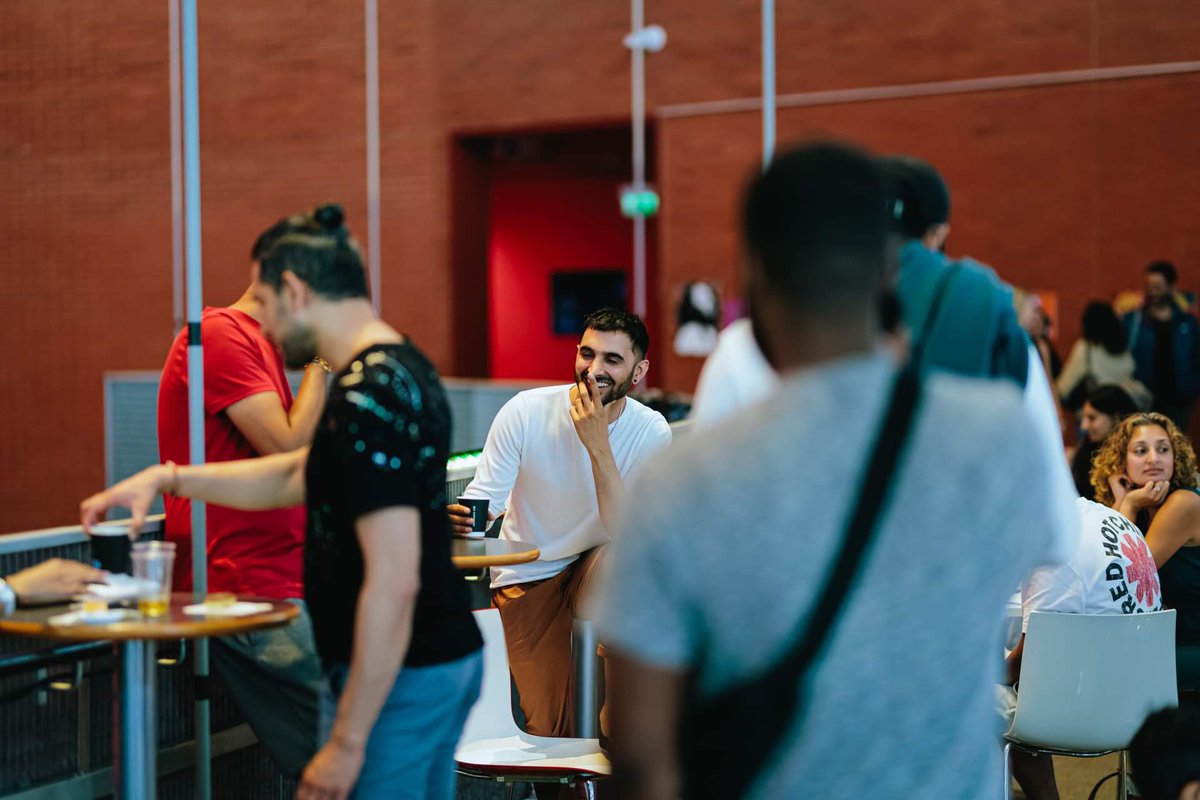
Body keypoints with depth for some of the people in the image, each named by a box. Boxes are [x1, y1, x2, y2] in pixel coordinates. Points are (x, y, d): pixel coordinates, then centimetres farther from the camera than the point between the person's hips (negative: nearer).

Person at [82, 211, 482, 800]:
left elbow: (394, 582, -26)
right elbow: (292, 479, 23)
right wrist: (169, 478, 20)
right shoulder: (405, 372, 9)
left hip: (396, 677, -10)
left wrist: (348, 740, -22)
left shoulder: (366, 401, -22)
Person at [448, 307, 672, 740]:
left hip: (595, 569, 1)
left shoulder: (652, 432, -16)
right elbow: (482, 501, -15)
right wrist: (461, 521, -39)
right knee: (549, 732, -8)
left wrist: (597, 445, -33)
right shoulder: (526, 412, -17)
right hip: (525, 579, -1)